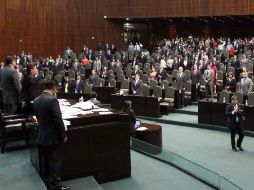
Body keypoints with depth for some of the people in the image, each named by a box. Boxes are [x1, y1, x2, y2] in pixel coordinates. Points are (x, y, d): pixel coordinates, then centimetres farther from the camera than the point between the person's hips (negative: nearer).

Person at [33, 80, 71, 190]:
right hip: (53, 138, -8)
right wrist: (63, 135, -10)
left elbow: (38, 117, 12)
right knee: (55, 163, 4)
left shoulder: (36, 100, 4)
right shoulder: (52, 100, -20)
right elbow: (58, 120, -20)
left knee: (46, 163, 17)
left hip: (42, 137, 8)